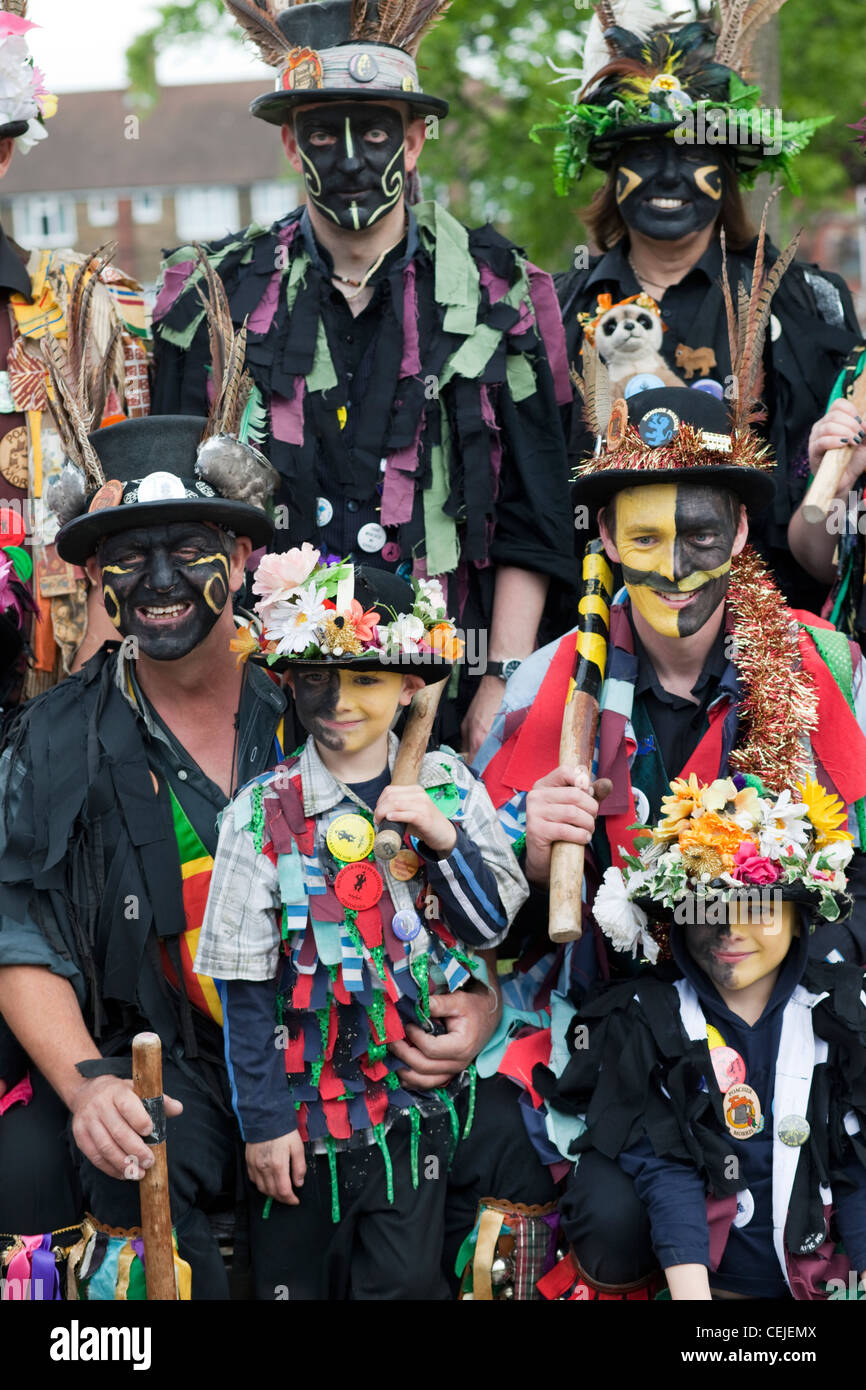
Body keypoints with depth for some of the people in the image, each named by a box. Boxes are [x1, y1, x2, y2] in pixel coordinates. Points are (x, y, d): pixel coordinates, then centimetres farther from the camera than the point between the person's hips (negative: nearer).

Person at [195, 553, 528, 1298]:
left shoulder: (448, 787, 1)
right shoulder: (264, 812, -8)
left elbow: (493, 923, 1)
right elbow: (246, 986, -6)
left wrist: (443, 837, -16)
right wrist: (262, 1120, -8)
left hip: (415, 1098, 1)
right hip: (305, 1105, -1)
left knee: (406, 1279, 4)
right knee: (296, 1277, 9)